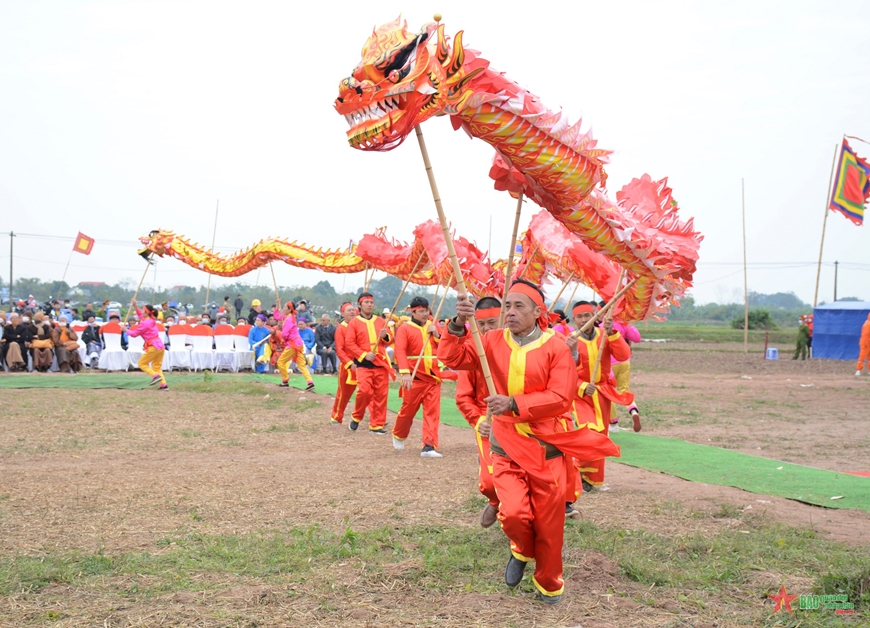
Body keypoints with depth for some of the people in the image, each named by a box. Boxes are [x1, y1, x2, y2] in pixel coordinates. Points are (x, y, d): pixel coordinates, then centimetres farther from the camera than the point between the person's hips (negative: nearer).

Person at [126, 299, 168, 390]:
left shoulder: (144, 324, -12)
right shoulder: (152, 320, 13)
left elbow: (134, 333, -5)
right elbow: (140, 315, 31)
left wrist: (126, 330, 11)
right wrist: (135, 306, 26)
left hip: (153, 347, -8)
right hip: (160, 346, 8)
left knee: (142, 363, 6)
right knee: (157, 367, 13)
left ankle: (155, 376, -13)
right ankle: (164, 384, 1)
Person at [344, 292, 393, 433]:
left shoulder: (380, 321, 12)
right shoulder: (354, 323, 1)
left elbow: (389, 340, 16)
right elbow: (349, 344, -5)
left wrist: (385, 336, -8)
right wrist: (364, 354, -16)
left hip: (381, 363, 4)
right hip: (363, 364, -4)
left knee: (381, 394, 2)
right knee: (364, 390, -18)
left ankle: (377, 425, 11)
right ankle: (356, 417, 7)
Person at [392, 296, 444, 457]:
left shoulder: (433, 326, 11)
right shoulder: (405, 328, -5)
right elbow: (400, 351, -16)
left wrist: (437, 335, -6)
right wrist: (405, 372, -29)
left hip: (433, 377, 4)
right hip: (414, 377, -3)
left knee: (432, 412, -4)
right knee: (408, 410, 10)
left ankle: (429, 446, -5)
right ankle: (398, 435, 37)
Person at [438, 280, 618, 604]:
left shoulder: (556, 347, -7)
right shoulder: (493, 341, 2)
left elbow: (560, 398, -15)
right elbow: (453, 358, -5)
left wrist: (514, 404, -22)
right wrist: (458, 325, -21)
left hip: (546, 445, -1)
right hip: (506, 446, 1)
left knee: (548, 522, 7)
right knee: (513, 513, -15)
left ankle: (549, 585, 32)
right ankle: (522, 551, 22)